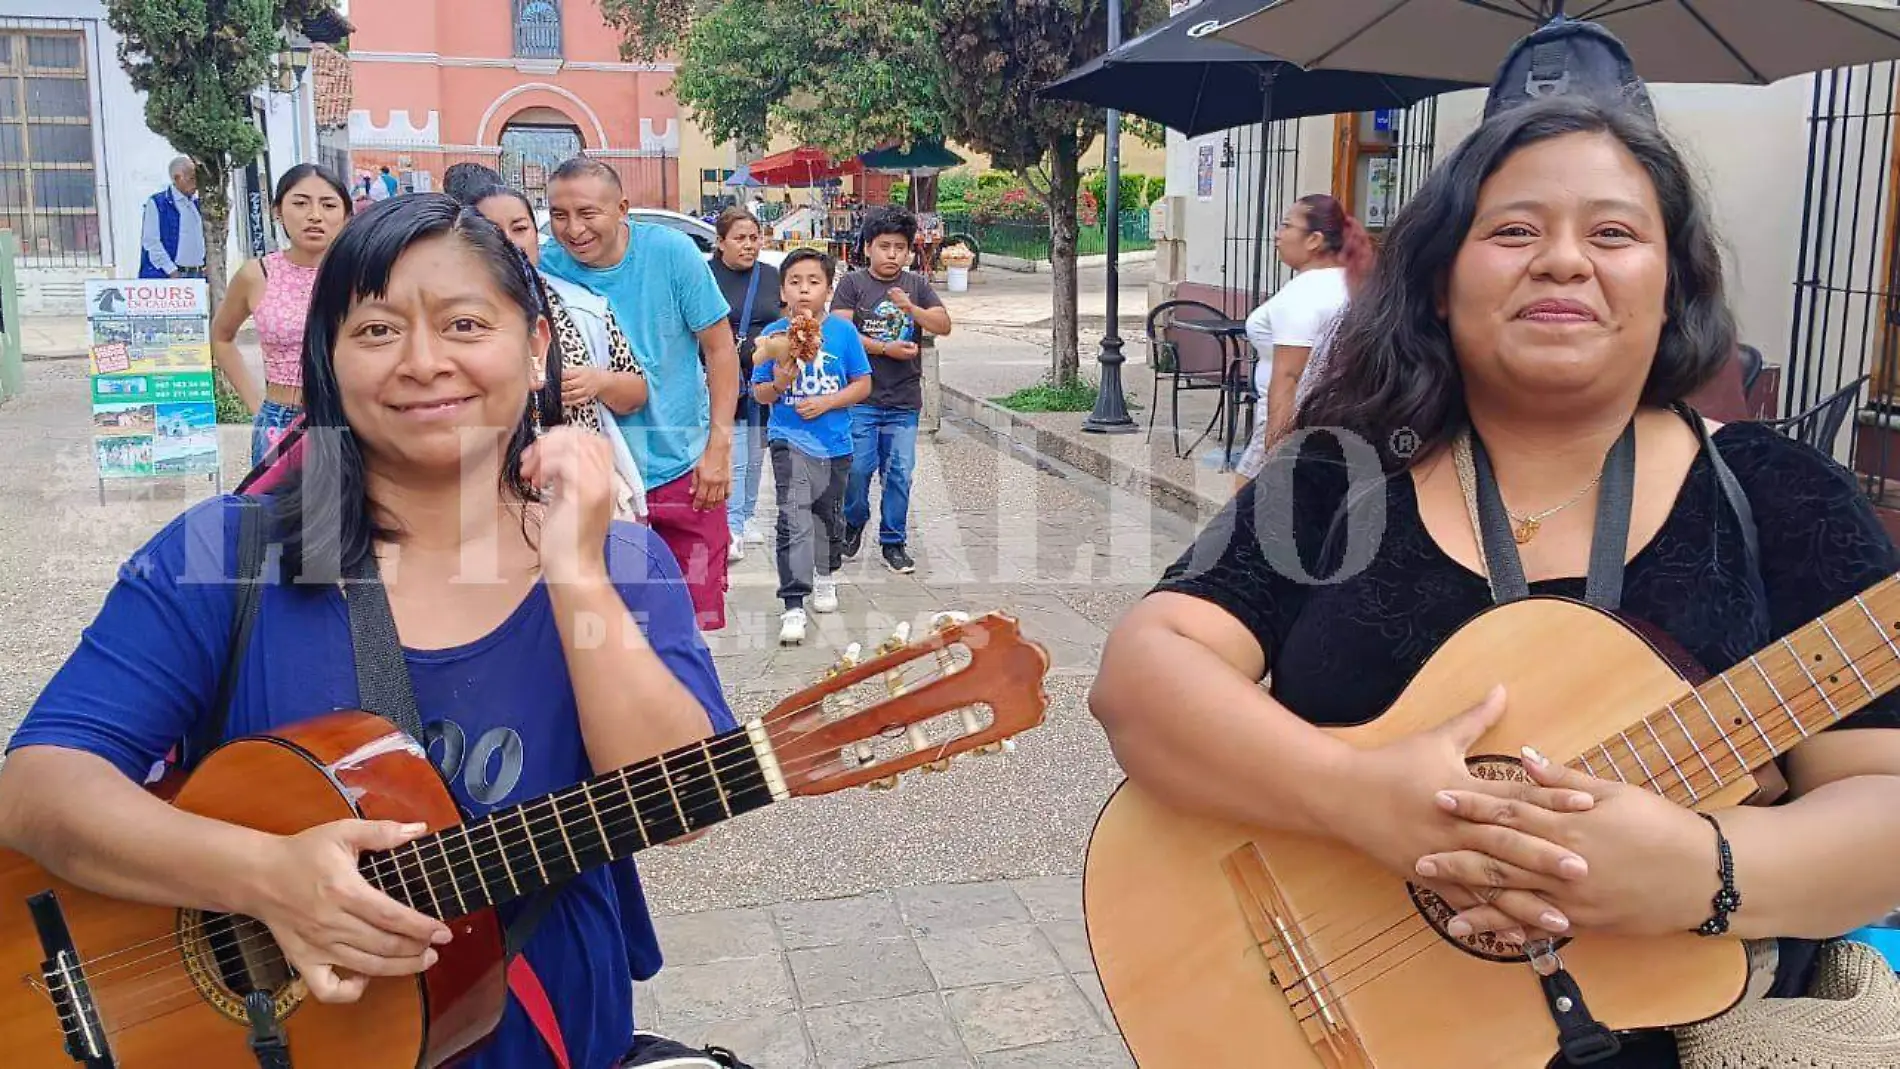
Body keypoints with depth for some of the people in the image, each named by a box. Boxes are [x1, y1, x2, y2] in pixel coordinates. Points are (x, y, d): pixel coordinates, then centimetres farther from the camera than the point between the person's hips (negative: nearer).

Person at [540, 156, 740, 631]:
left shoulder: (670, 250, -11)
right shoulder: (545, 272, -9)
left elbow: (720, 348, -4)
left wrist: (718, 446, -7)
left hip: (685, 468, 0)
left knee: (696, 614, 9)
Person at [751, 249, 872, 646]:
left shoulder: (843, 332, -4)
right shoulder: (774, 335, -4)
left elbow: (863, 385, -1)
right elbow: (759, 394, 2)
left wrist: (826, 402, -14)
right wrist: (777, 384, -20)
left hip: (835, 442, 2)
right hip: (790, 441, -2)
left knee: (830, 516, 20)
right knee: (794, 523, -15)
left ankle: (826, 576, 46)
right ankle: (793, 606, -14)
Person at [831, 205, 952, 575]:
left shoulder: (917, 285, 10)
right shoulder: (853, 284, 2)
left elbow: (944, 325, 0)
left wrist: (910, 308, -17)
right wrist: (886, 349, -14)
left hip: (905, 401, 2)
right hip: (861, 396, -2)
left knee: (900, 473, 3)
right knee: (858, 467, -1)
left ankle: (893, 541, 15)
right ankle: (855, 521, 26)